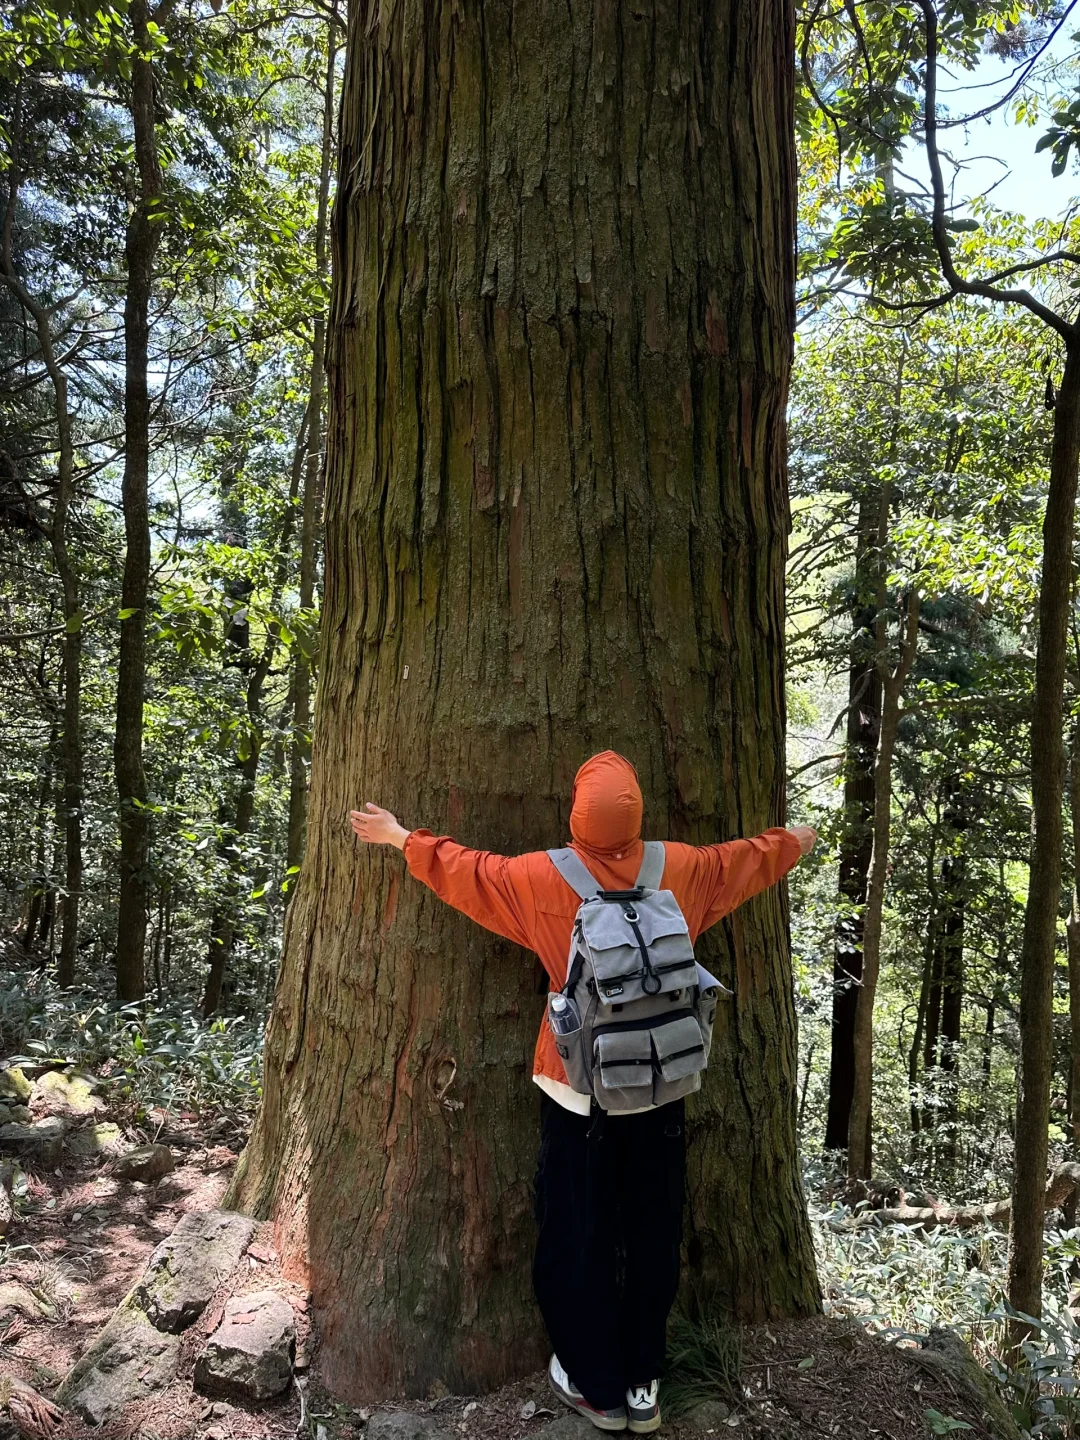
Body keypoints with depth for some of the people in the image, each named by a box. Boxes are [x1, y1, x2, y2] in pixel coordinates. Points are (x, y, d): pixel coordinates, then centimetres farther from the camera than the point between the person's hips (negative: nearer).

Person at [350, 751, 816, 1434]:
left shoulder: (544, 878, -14)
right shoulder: (682, 868, -8)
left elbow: (465, 871, 1)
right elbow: (744, 860, 11)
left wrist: (400, 837, 17)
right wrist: (794, 842, 32)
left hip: (578, 1087, -2)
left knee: (581, 1238, 14)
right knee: (653, 1234, 17)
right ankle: (642, 1384, 30)